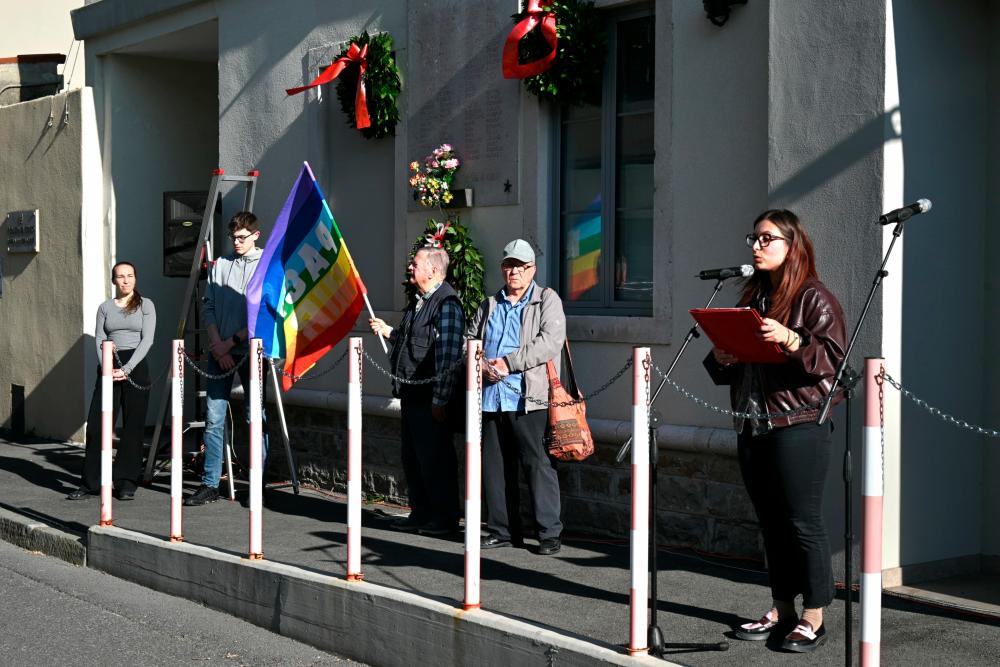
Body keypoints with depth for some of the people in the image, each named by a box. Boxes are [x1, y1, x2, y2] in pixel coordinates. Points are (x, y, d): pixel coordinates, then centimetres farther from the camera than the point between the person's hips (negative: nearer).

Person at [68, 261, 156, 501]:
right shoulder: (105, 308, 13)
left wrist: (127, 369, -13)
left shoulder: (145, 305, 5)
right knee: (97, 424, -3)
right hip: (110, 367, 2)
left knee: (133, 426, -1)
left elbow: (147, 340, -3)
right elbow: (99, 340, 6)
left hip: (136, 367, -2)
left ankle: (126, 483, 5)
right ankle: (90, 483, 4)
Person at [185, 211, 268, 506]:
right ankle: (209, 484, 7)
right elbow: (208, 307, 10)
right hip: (219, 352, 4)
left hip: (251, 351, -4)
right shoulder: (220, 264, 12)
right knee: (213, 419, 2)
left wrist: (231, 342, -9)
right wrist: (217, 345, -3)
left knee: (256, 419, 0)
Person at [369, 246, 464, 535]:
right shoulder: (418, 302, 16)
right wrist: (388, 332, 14)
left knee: (434, 458, -2)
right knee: (411, 457, 14)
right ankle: (420, 513, 25)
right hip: (411, 394, 10)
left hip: (431, 398, -10)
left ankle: (445, 517, 9)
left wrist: (440, 399, -21)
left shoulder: (447, 303, -15)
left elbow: (448, 354, -19)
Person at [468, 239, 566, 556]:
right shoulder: (489, 305, 19)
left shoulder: (547, 300, 3)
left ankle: (550, 533, 0)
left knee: (538, 464, -6)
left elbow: (551, 340, -11)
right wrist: (480, 363, -2)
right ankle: (503, 530, 20)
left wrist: (508, 363, -15)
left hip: (528, 399, -6)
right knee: (494, 466, 9)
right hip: (491, 398, 6)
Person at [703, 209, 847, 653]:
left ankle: (813, 618, 3)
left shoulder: (814, 298, -3)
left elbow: (834, 359, -13)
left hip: (798, 426, -7)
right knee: (771, 521, 11)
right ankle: (781, 610, 18)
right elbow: (731, 368, 24)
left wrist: (789, 339, -24)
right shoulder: (753, 298, 18)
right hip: (752, 427, 7)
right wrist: (720, 358, 2)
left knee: (802, 521, -4)